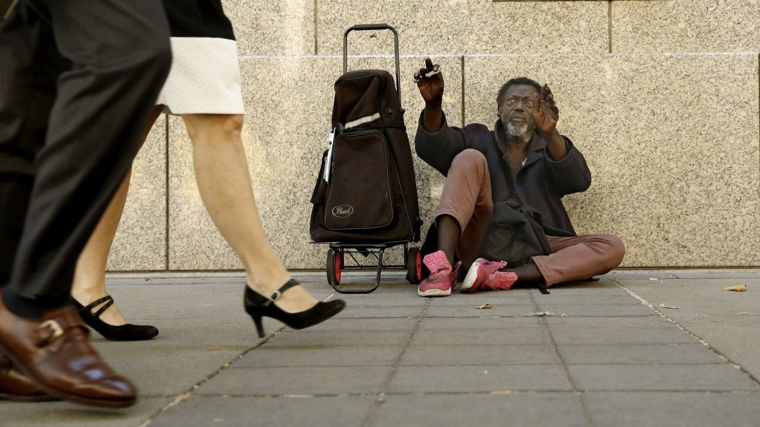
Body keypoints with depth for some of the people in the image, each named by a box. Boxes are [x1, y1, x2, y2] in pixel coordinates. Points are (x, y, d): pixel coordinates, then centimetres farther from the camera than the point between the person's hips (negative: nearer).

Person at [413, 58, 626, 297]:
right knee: (470, 159, -13)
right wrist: (433, 104, -24)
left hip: (540, 249, 1)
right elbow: (432, 148, -3)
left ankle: (505, 277, -39)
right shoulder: (478, 140, 17)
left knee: (612, 247, -21)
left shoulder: (551, 150, 17)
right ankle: (443, 266, -33)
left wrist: (550, 135, -23)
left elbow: (580, 182, -5)